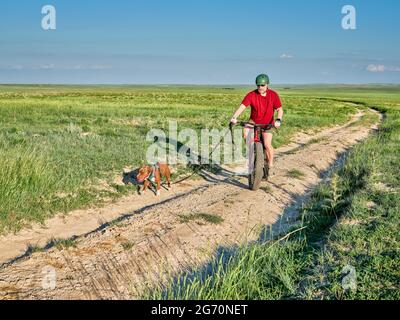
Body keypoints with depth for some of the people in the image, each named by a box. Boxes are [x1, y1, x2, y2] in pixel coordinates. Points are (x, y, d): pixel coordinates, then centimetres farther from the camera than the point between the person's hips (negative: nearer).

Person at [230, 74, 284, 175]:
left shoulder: (273, 95, -13)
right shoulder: (251, 95, -15)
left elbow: (280, 109, -12)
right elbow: (242, 107, -24)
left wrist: (278, 120, -32)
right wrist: (234, 117, -40)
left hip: (267, 123, -1)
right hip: (254, 121, 1)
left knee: (267, 144, -16)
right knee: (246, 135, -29)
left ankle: (270, 166, 6)